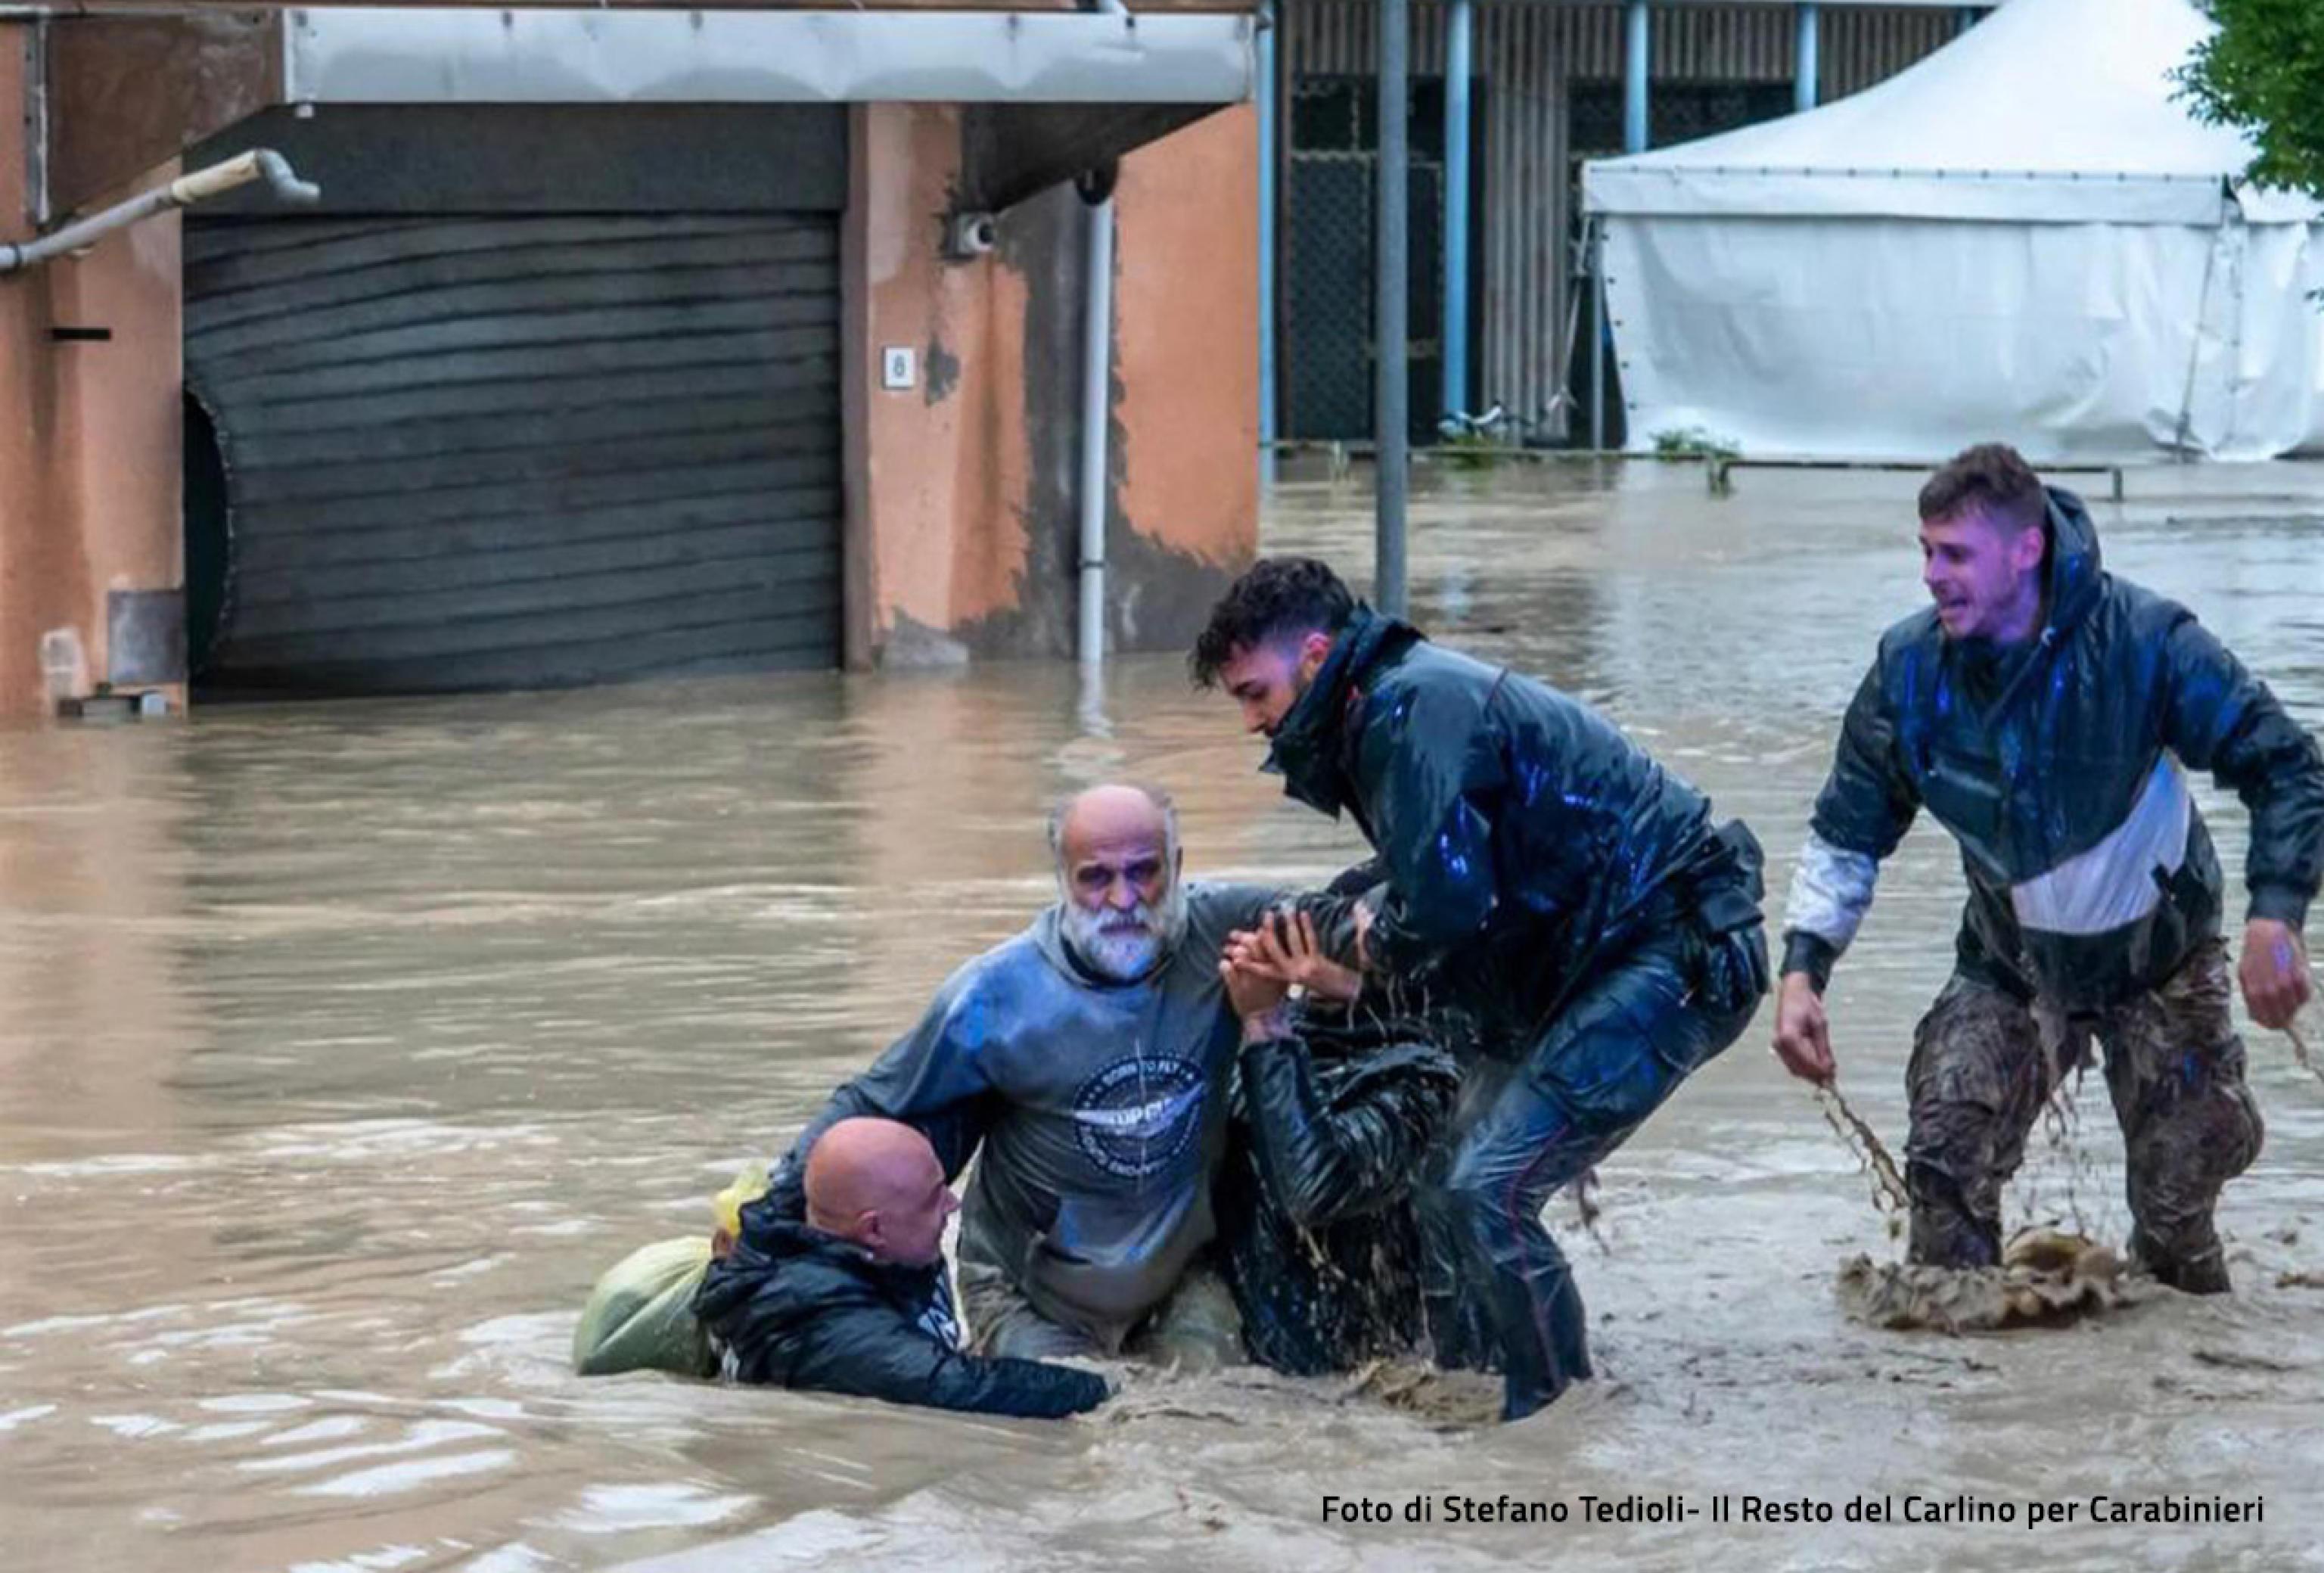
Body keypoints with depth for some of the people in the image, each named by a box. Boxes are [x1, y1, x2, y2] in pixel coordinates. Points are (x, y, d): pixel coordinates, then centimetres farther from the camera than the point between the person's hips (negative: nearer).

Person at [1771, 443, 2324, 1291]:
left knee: (2179, 1189, 1)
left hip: (2159, 960, -2)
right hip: (2011, 966, 2)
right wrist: (1802, 969, -15)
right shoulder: (1910, 666, -15)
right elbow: (1847, 834, -3)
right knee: (1946, 1162, -16)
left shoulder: (2143, 640, -25)